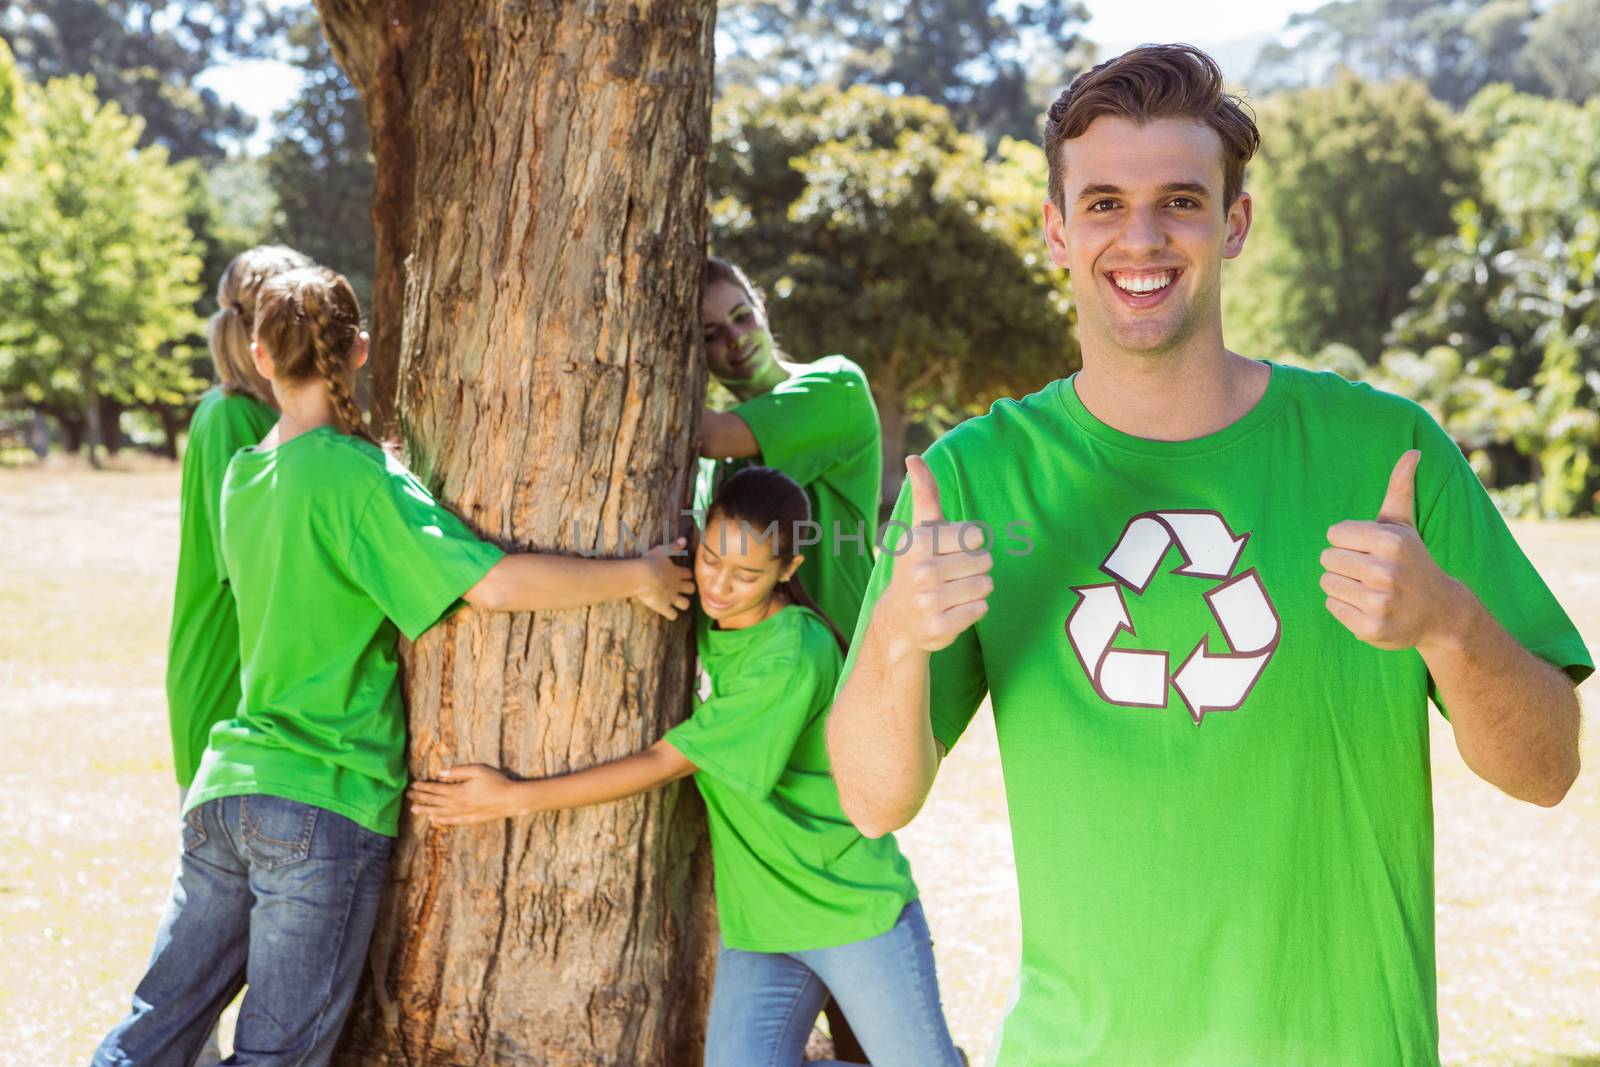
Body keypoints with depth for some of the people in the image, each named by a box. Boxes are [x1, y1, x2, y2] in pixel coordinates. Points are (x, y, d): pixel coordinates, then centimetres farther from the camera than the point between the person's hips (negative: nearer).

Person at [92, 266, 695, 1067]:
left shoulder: (243, 475, 9)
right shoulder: (357, 476, -14)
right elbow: (492, 583, -23)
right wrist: (636, 577, -12)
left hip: (227, 788, 7)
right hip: (324, 805, -7)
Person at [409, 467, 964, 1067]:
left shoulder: (796, 655, -23)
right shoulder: (701, 618, -2)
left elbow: (663, 764, -21)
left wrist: (513, 798, -20)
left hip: (853, 907, -6)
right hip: (757, 921, 6)